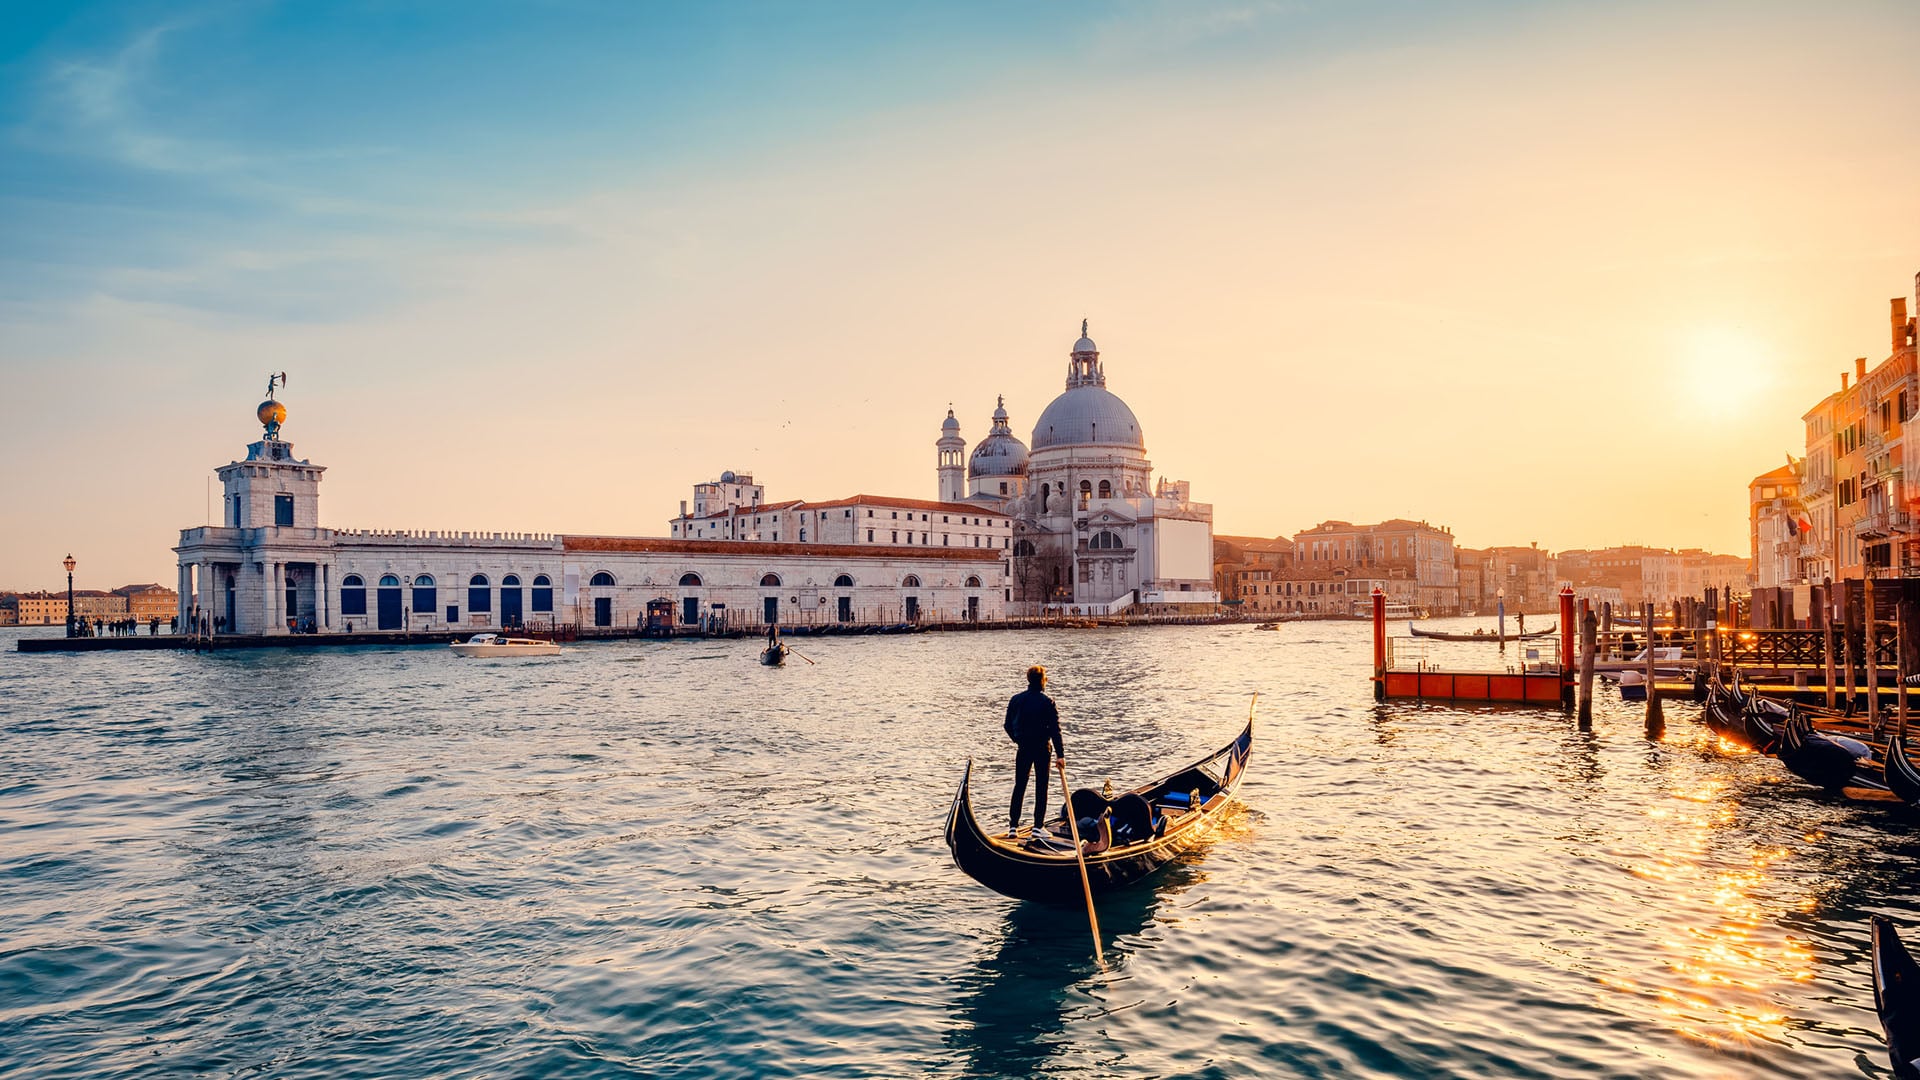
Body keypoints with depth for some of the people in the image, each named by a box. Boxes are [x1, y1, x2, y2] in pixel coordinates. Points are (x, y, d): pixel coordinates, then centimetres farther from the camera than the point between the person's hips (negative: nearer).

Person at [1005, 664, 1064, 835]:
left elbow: (1008, 725, 6)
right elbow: (1055, 730, -12)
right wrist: (1060, 754, -10)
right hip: (1042, 749, -3)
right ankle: (1038, 826, 7)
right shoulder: (1047, 702, -12)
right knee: (1041, 788, 7)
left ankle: (1013, 826, 7)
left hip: (1023, 749, 3)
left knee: (1019, 786, 10)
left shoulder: (1016, 700, 0)